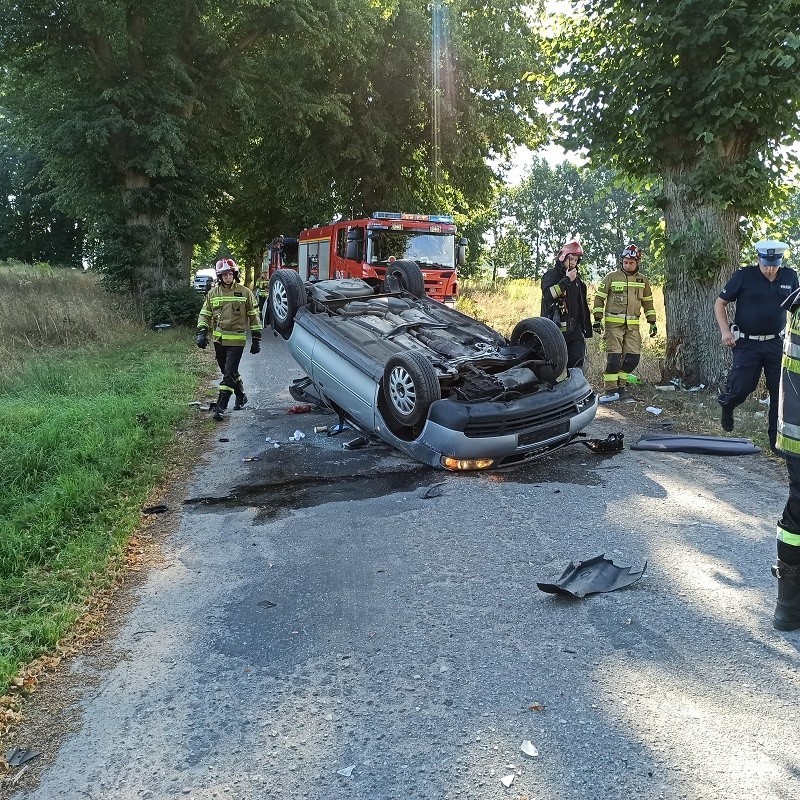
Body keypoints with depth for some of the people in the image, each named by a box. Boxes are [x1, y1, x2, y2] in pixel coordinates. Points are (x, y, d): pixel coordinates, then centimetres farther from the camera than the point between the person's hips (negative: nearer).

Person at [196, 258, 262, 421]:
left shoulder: (245, 292, -3)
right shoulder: (213, 293, 6)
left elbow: (254, 316, 1)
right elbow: (205, 314, 10)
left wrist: (256, 339, -1)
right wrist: (201, 333, -6)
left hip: (236, 340, -4)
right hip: (219, 339, 5)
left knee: (229, 373, -9)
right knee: (228, 372, 16)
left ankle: (220, 407, -7)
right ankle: (241, 396, 36)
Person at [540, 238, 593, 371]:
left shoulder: (577, 278, 19)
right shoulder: (551, 274, -3)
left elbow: (582, 304, 24)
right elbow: (548, 295, -23)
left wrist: (586, 327, 22)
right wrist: (567, 280, -18)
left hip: (574, 328, 6)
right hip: (556, 327, -6)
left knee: (578, 361, 0)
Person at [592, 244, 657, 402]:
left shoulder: (643, 280, 11)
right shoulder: (612, 277, -1)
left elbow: (648, 302, 20)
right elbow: (599, 298, 1)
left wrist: (652, 322, 16)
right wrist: (597, 319, -5)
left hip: (633, 325, 4)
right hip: (613, 323, -4)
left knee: (633, 357, 1)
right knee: (614, 356, -12)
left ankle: (620, 384, 17)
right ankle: (611, 390, -8)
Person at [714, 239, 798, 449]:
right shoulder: (744, 276, -7)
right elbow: (720, 303, 0)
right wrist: (725, 331, -10)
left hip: (777, 343, 3)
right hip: (746, 344, -3)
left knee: (781, 392, 2)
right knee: (741, 387, -5)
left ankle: (777, 438, 13)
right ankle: (726, 403, 32)